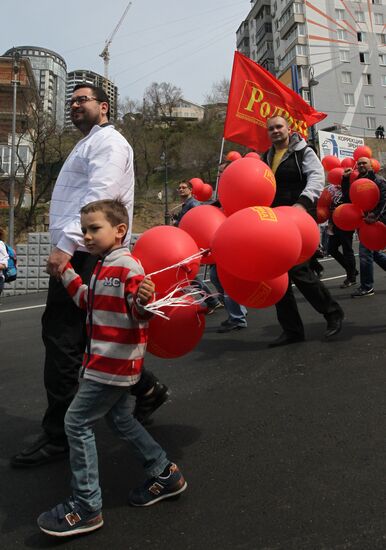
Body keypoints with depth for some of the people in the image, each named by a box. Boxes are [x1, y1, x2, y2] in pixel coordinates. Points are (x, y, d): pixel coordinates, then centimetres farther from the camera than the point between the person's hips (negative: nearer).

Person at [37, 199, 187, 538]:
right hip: (109, 362, 10)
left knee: (77, 423, -2)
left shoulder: (127, 267, -19)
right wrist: (67, 275, 21)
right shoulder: (104, 267, 11)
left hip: (113, 364, -10)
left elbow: (139, 315, -23)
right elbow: (91, 303, 22)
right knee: (120, 419, 20)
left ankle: (86, 508, 12)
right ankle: (166, 474, 33)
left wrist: (144, 300, -45)